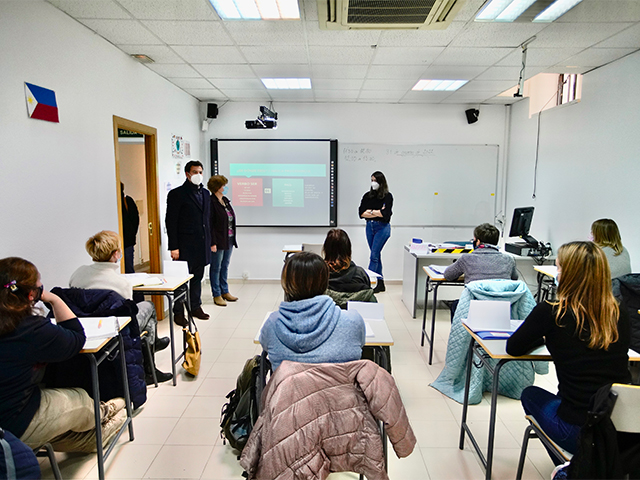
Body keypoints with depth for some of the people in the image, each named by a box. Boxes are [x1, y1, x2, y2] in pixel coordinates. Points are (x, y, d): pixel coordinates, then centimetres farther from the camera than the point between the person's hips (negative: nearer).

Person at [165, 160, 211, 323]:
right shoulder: (177, 194, -6)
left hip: (202, 245, 6)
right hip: (185, 246, -6)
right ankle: (178, 313, 12)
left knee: (198, 278, 14)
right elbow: (170, 222, -9)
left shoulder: (205, 193, 14)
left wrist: (209, 241, 14)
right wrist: (173, 247, -13)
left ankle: (195, 307, 26)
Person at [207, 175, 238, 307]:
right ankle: (217, 295, 12)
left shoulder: (225, 200, 11)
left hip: (229, 239, 8)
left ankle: (225, 292, 26)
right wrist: (212, 243, -19)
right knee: (216, 267, 3)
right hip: (218, 240, -8)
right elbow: (210, 224, -16)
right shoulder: (211, 202, -13)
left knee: (225, 266, 15)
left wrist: (233, 237, 14)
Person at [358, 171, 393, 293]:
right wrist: (377, 212, -10)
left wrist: (370, 211, -7)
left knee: (374, 255, -10)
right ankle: (381, 284, 18)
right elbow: (361, 213, -2)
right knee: (376, 255, 10)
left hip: (382, 227, -5)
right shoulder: (367, 196, 8)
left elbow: (386, 214, -16)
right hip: (370, 227, 5)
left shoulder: (387, 196, -5)